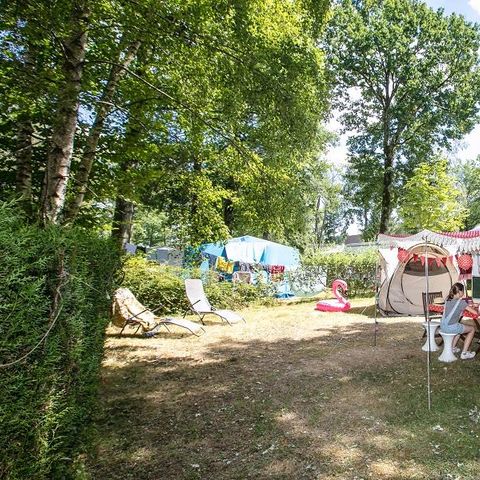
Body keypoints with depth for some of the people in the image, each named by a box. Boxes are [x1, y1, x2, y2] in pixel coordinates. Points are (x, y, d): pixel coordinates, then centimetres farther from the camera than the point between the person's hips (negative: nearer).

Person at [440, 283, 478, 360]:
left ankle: (453, 348, 38)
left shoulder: (447, 299, 10)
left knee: (460, 327, 35)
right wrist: (475, 309, 14)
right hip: (451, 327, -7)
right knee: (472, 329, 14)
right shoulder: (461, 302, -10)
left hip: (442, 326, 7)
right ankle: (464, 353, 15)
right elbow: (475, 312, -8)